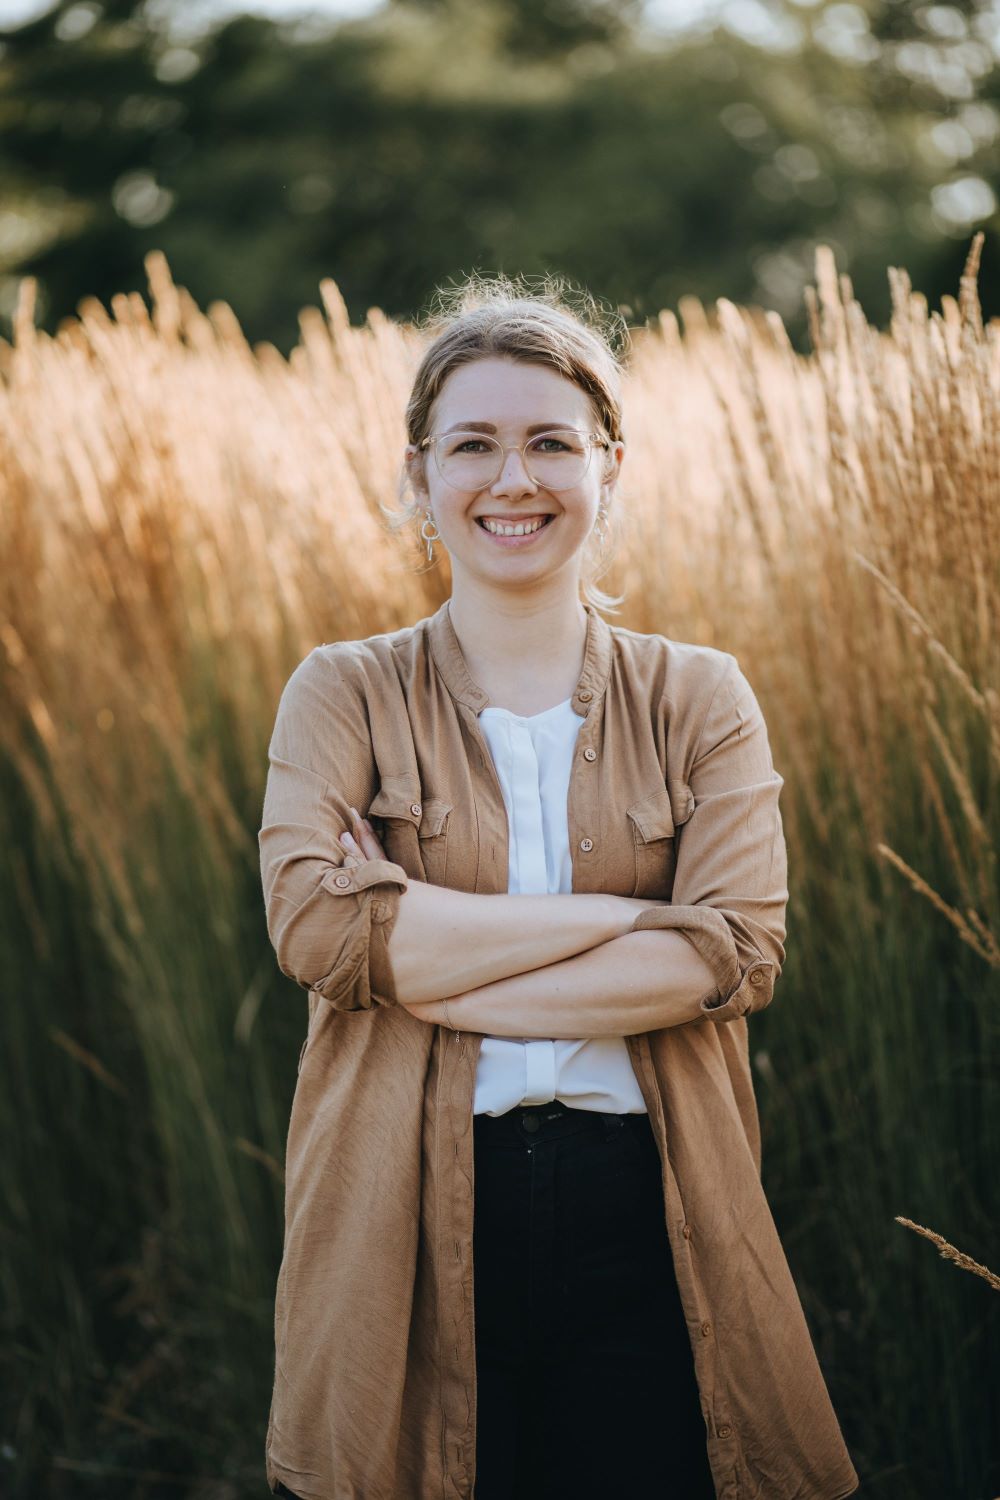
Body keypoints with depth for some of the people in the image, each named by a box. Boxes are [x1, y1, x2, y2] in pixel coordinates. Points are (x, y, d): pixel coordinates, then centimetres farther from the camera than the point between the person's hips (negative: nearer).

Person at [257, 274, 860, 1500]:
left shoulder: (699, 699, 5)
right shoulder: (344, 694, 3)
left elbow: (737, 950, -9)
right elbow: (312, 925, -13)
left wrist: (424, 963, -14)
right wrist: (629, 910, -13)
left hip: (644, 1216, 1)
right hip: (413, 1219, -1)